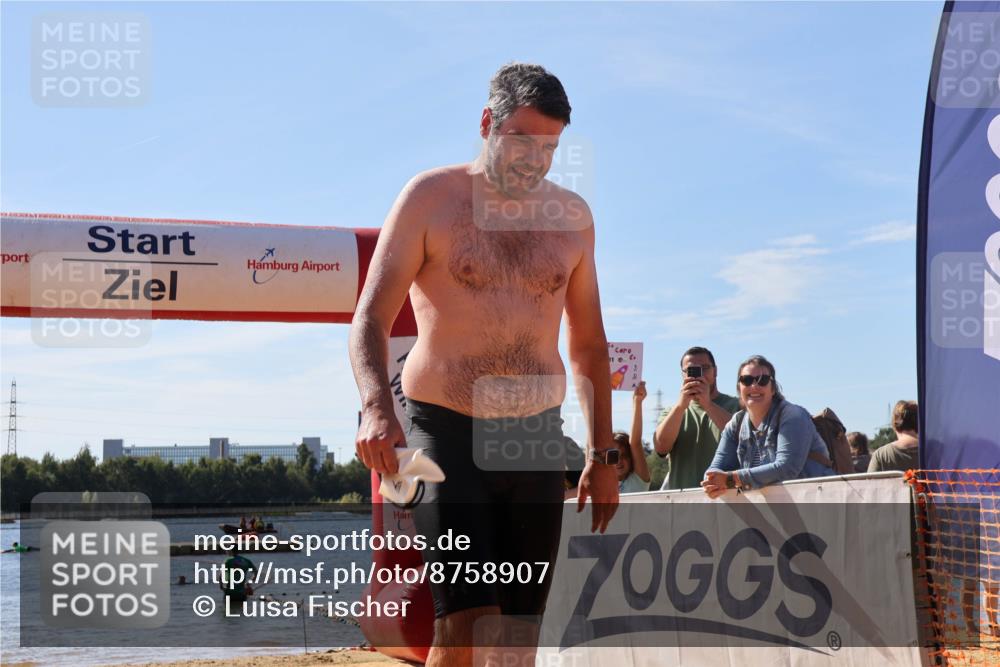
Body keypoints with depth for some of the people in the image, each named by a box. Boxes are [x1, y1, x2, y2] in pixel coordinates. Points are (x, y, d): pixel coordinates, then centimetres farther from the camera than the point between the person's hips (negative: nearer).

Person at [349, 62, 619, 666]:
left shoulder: (572, 216, 9)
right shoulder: (430, 198, -2)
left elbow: (588, 343, 17)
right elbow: (371, 320, -7)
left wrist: (604, 454, 13)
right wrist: (377, 407, -27)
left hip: (537, 438, 4)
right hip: (447, 434, -4)